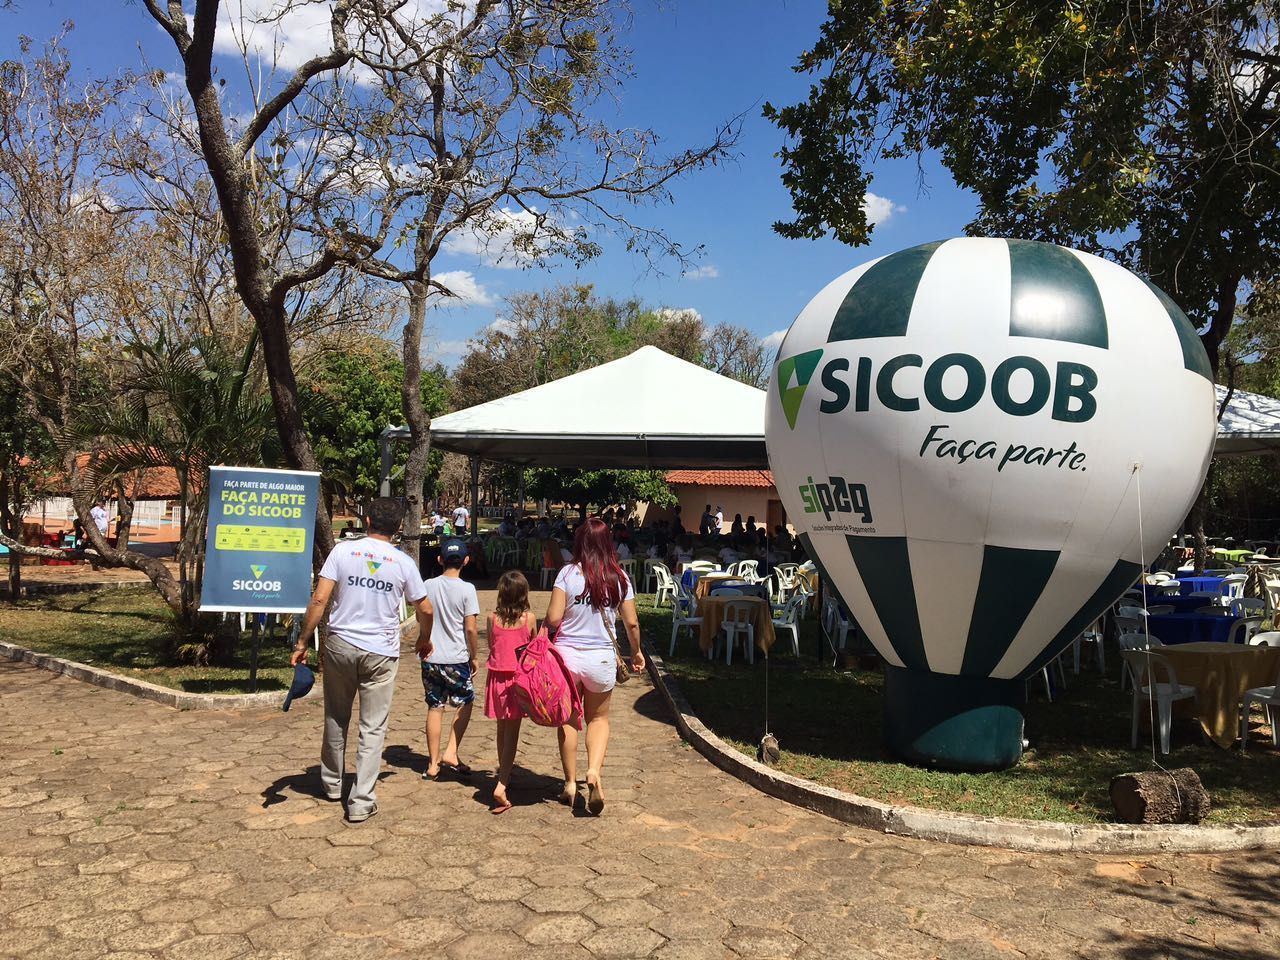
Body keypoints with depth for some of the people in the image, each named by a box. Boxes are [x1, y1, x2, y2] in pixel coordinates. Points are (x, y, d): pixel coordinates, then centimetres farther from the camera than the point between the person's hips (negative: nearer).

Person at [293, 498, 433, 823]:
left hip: (340, 646, 1)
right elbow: (425, 609, 5)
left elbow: (319, 599, -9)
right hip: (381, 653, -1)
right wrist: (425, 639, 24)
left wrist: (302, 643, -3)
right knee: (373, 728, 6)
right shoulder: (404, 563, -2)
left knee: (336, 718, 20)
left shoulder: (343, 550, -4)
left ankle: (331, 782, 38)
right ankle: (361, 802, 7)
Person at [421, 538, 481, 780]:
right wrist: (474, 656, 1)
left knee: (434, 708, 11)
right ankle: (450, 753, 6)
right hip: (457, 659, -3)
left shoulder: (428, 586, 0)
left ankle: (433, 764, 15)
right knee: (464, 704, 16)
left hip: (430, 658, 3)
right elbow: (471, 628, -11)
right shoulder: (466, 589, -11)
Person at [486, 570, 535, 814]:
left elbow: (491, 647, 6)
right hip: (519, 678, -2)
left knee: (502, 730, 20)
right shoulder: (529, 618, -8)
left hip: (497, 677, 2)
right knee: (512, 734, -2)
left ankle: (504, 772, 38)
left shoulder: (493, 618, -4)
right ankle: (501, 785, -13)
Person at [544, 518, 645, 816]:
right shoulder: (619, 578, -3)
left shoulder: (568, 573, -9)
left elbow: (553, 618, -14)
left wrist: (543, 634, 9)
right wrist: (636, 652, 16)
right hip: (602, 658, 1)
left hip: (567, 654, -1)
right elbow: (632, 623, 0)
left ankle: (570, 783, 21)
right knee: (598, 717, 19)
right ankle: (594, 771, -3)